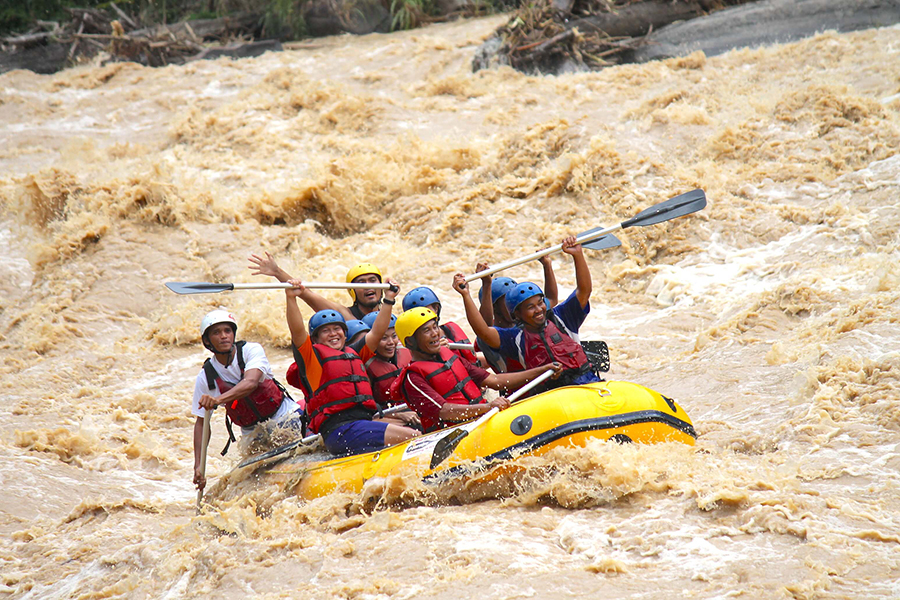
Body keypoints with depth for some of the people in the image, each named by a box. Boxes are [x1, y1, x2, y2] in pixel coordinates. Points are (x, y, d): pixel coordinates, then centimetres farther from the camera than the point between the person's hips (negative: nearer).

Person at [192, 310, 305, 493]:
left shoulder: (252, 350, -12)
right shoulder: (205, 378, -5)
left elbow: (251, 382, -31)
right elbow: (201, 423, 0)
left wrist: (219, 399, -49)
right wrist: (198, 465, -10)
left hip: (285, 418, -3)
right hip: (252, 433, 3)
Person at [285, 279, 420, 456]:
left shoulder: (354, 354, 28)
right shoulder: (313, 355, 8)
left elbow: (376, 333, 34)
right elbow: (297, 331, -7)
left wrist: (388, 299, 31)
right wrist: (291, 298, -20)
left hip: (365, 421, 8)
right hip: (339, 430, -8)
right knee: (411, 437, -23)